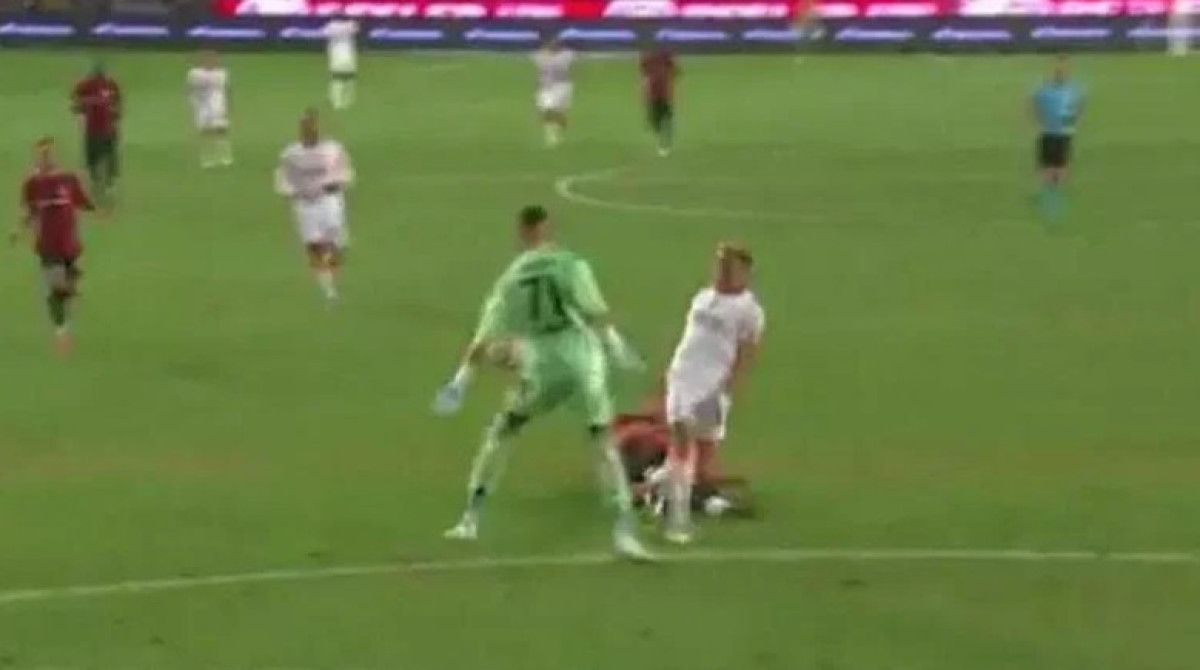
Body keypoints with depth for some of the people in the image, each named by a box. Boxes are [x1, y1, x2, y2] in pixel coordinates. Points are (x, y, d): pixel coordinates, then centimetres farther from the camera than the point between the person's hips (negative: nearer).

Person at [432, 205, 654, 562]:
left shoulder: (510, 279, 7)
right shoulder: (570, 265, -1)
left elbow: (484, 339, 8)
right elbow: (595, 313, -11)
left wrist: (461, 379, 14)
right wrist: (618, 348, -2)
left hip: (540, 370, 2)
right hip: (583, 362, -2)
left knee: (500, 432, 21)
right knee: (605, 443, 6)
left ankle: (470, 519, 22)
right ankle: (624, 529, -5)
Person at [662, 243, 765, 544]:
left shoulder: (748, 309, -5)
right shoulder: (703, 297, 15)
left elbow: (746, 355, -9)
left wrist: (727, 390, -16)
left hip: (715, 385, -4)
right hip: (683, 376, 4)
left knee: (705, 443, 1)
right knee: (680, 438, -8)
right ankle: (678, 515, -11)